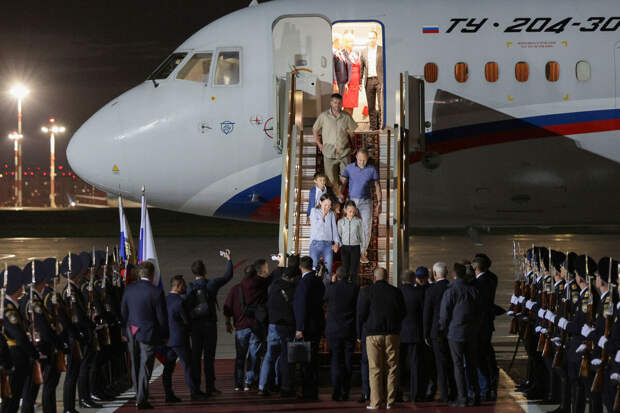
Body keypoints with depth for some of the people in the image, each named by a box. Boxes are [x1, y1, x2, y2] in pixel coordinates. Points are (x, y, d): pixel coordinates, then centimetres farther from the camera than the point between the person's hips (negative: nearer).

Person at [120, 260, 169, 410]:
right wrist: (164, 335, 2)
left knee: (136, 367, 15)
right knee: (145, 367, -1)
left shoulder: (129, 289, -1)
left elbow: (123, 312, 7)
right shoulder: (156, 292, -15)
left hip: (132, 334, 5)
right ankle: (141, 400, -3)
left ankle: (139, 396, 25)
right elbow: (162, 316, -10)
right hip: (148, 335, -5)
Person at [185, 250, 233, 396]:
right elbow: (228, 276, 8)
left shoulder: (189, 288, -3)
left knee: (195, 355, 6)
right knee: (209, 356, 1)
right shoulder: (212, 284, -6)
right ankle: (210, 387, 0)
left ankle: (195, 387, 6)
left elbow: (186, 308, -4)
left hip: (195, 324, 1)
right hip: (209, 324, -1)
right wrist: (229, 259, 23)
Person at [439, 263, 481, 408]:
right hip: (472, 333, 4)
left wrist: (443, 331, 5)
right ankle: (476, 396, 13)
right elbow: (479, 311, 9)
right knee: (471, 365, 12)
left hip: (455, 333, -4)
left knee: (458, 365, -1)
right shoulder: (473, 290, 2)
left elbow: (444, 314, -9)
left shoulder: (450, 291, -12)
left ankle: (462, 397, -3)